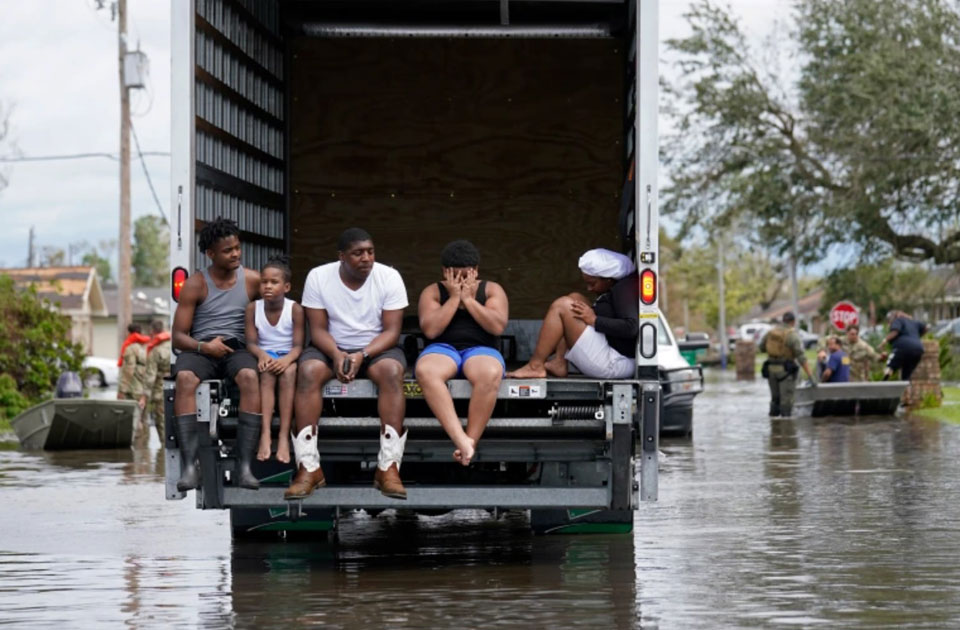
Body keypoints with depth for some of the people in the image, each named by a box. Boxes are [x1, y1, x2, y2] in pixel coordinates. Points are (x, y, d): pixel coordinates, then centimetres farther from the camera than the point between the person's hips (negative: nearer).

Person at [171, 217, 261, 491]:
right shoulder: (195, 284, 5)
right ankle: (189, 465, -40)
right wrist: (204, 346, -18)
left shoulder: (252, 281, 9)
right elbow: (178, 336, 3)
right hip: (200, 349, 0)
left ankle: (244, 465, -39)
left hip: (237, 348, 0)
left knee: (249, 376, -36)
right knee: (184, 378, -36)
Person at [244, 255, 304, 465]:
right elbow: (251, 342, -4)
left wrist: (287, 359, -30)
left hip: (288, 357, -1)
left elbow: (298, 345, -9)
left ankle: (284, 437, -39)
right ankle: (265, 434, -44)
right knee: (267, 371, -33)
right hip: (265, 356, 1)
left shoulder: (294, 309, -6)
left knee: (288, 371, -35)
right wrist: (262, 354, -26)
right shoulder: (253, 308, 0)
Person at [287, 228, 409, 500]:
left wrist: (362, 355, -27)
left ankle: (388, 468, -35)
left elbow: (392, 331, -11)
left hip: (376, 348, 0)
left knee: (392, 371, -34)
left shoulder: (389, 278, -8)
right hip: (331, 348, 1)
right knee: (308, 370, -32)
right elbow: (318, 329, -7)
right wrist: (336, 355, -27)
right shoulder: (318, 277, -7)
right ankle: (308, 468, -32)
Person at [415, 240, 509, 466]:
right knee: (425, 371, -39)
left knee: (490, 374, -40)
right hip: (442, 349, 0)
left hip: (481, 350, 0)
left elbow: (498, 327, -5)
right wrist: (454, 298, -3)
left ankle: (471, 440, -37)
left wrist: (468, 299, -5)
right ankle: (461, 439, -49)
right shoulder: (433, 292, 12)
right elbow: (430, 330, -5)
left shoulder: (492, 290, 12)